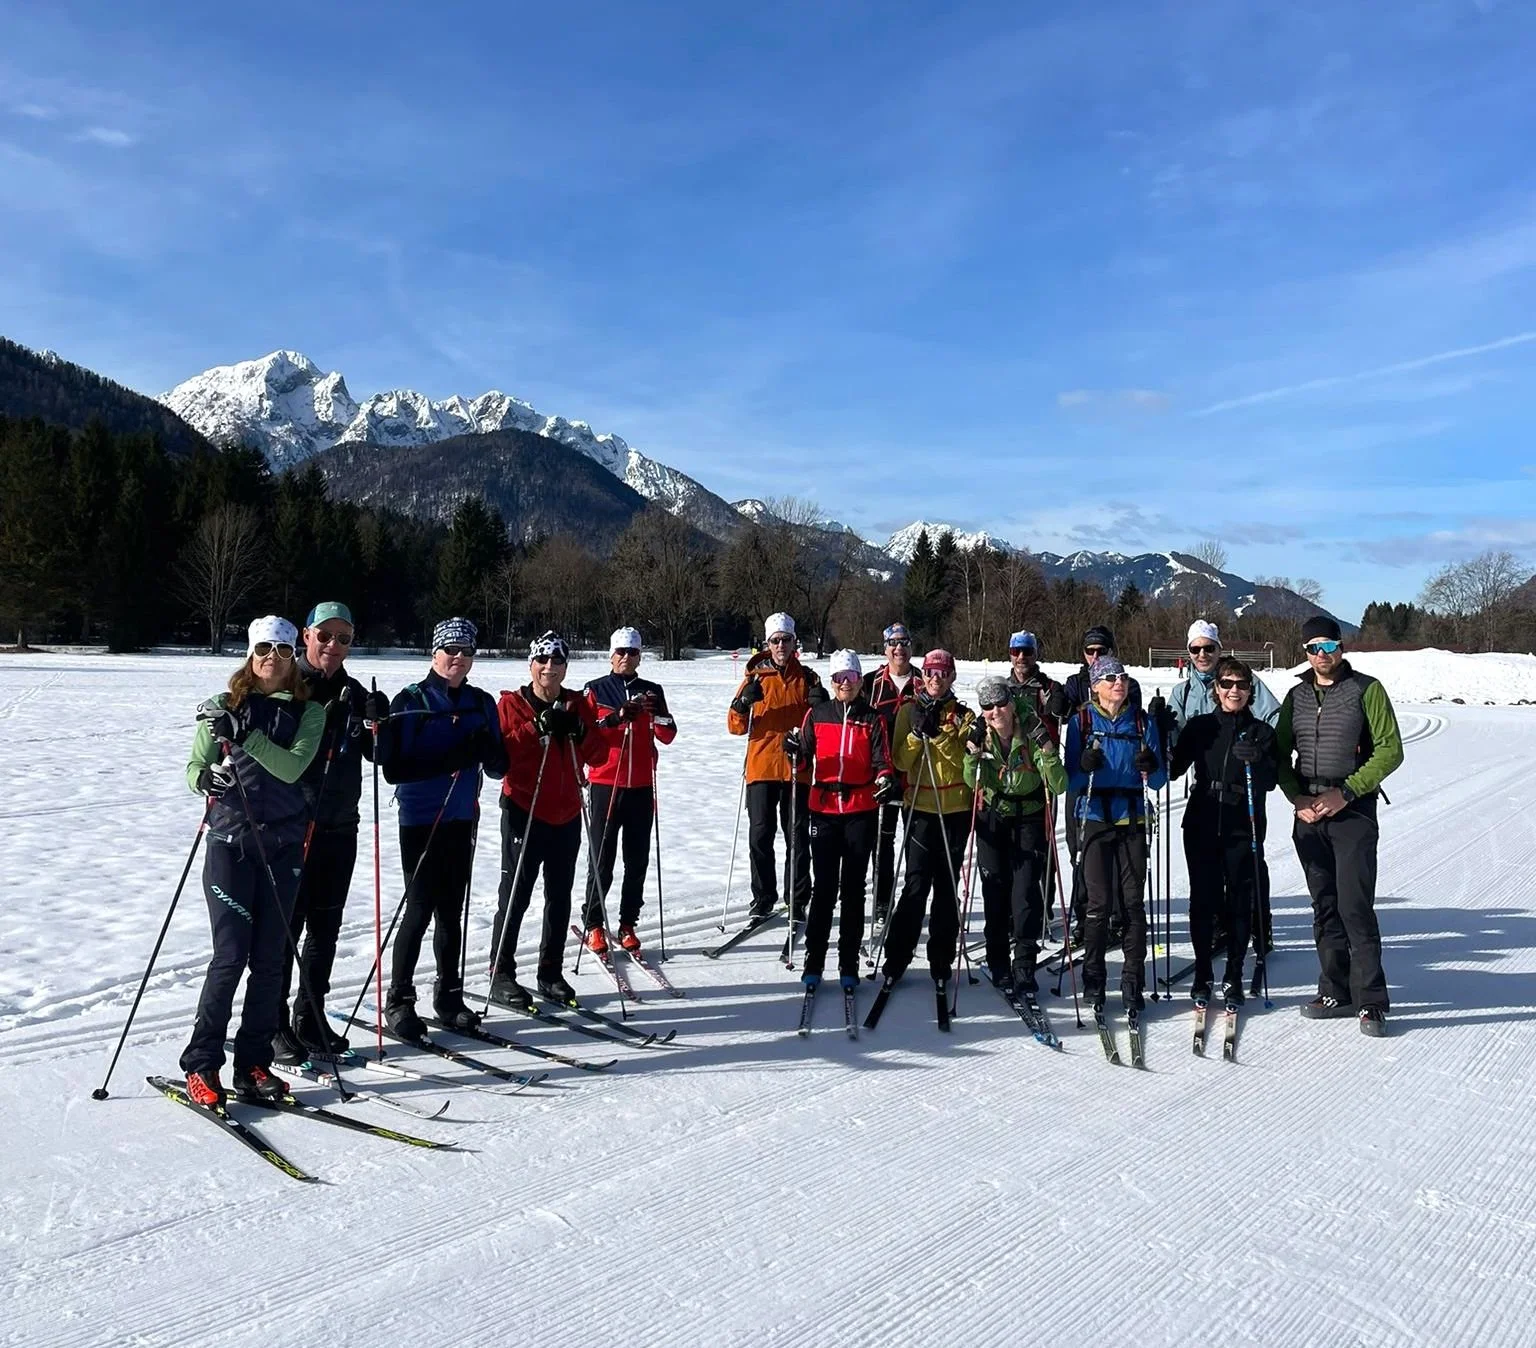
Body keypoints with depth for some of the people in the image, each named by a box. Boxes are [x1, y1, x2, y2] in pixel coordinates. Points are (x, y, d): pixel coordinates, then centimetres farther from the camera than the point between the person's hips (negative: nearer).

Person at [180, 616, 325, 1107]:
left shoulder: (309, 712, 4)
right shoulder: (223, 707, 3)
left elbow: (292, 768, -11)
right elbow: (193, 768, 0)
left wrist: (244, 734, -21)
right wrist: (207, 778, -22)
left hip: (284, 845, 2)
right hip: (231, 841, -2)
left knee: (270, 957, 6)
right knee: (231, 954, -5)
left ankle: (253, 1063, 17)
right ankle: (200, 1065, 9)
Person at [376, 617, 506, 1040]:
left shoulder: (482, 703, 7)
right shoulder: (410, 701, -7)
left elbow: (499, 767, 7)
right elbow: (392, 768, -13)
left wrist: (489, 751, -15)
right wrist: (446, 762, -24)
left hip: (462, 821, 4)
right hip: (420, 820, -4)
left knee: (451, 911, 11)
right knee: (420, 910, -3)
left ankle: (449, 995, 23)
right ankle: (399, 1001, 11)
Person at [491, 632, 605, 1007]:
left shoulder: (578, 705, 9)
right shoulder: (511, 704, -2)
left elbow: (598, 755, 4)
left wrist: (578, 732, -14)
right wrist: (537, 729, -22)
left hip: (567, 815, 4)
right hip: (524, 813, -4)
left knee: (560, 897, 10)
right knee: (515, 897, 0)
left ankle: (551, 972, 22)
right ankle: (501, 975, 11)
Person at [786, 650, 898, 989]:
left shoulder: (873, 719, 6)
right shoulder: (817, 715, 8)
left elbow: (882, 761, 2)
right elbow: (804, 755, 8)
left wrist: (886, 779, -19)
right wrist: (794, 749, -14)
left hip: (861, 811, 0)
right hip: (824, 808, 0)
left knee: (853, 888, 5)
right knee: (824, 887, -1)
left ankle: (848, 964, 12)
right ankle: (813, 962, 7)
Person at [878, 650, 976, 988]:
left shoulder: (962, 714, 7)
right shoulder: (909, 710, 7)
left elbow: (964, 759, -7)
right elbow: (900, 760, -1)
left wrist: (938, 734, -19)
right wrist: (918, 733, -15)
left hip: (956, 809, 1)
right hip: (921, 808, -1)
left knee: (947, 885, 6)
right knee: (916, 883, -6)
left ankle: (941, 961, 15)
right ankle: (896, 957, 4)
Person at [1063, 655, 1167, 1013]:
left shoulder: (1144, 722, 7)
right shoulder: (1081, 722, 3)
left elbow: (1158, 782, 7)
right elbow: (1070, 780, 1)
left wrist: (1151, 768, -14)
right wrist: (1085, 767, -20)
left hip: (1133, 820, 2)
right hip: (1095, 819, -1)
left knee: (1133, 902, 1)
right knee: (1099, 902, -2)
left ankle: (1133, 981, 9)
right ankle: (1093, 980, 9)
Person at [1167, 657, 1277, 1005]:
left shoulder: (1262, 732, 4)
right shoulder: (1200, 726, 5)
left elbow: (1270, 782, -3)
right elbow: (1174, 768, 1)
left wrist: (1257, 761, -24)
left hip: (1244, 829, 0)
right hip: (1202, 826, 0)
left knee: (1240, 903, 3)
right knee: (1202, 900, 3)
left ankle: (1233, 977, 15)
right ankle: (1203, 974, 16)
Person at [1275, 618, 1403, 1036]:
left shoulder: (1367, 690, -1)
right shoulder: (1297, 696, 12)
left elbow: (1390, 750, -6)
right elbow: (1281, 753, 14)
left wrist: (1346, 792, -12)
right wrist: (1298, 798, -1)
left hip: (1353, 812, -4)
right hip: (1308, 813, 5)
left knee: (1355, 906, -9)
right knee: (1324, 907, 8)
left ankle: (1371, 1001, -1)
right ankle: (1336, 991, 17)